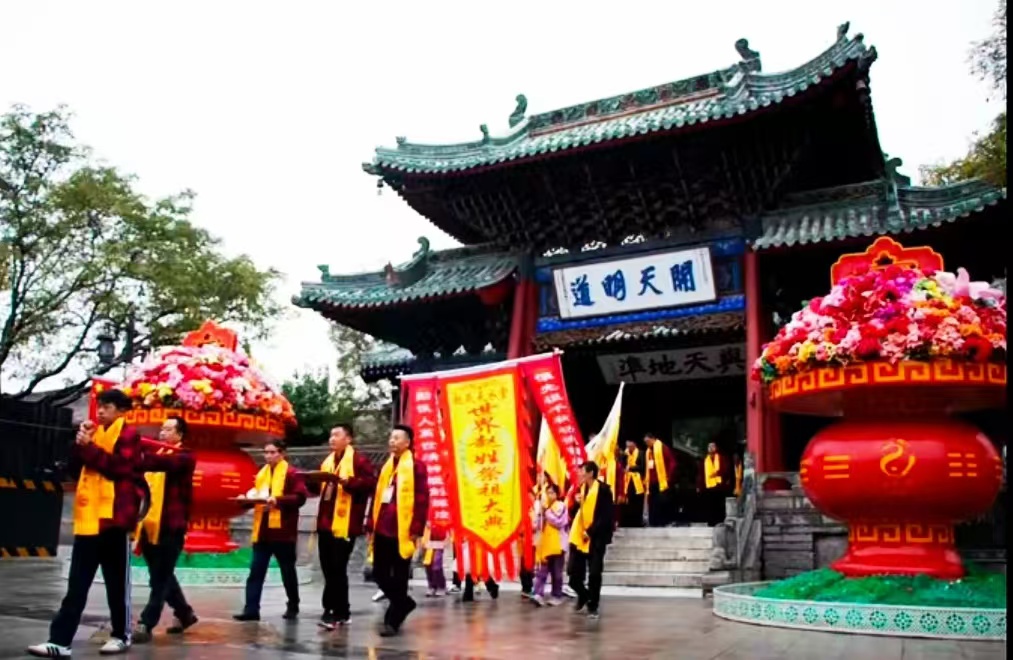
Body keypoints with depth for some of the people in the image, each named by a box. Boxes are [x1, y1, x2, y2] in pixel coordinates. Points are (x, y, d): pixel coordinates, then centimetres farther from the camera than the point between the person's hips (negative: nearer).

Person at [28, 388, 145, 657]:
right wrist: (80, 443, -2)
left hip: (113, 517, -7)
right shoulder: (96, 433, 18)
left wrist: (89, 447, -15)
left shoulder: (128, 435, -5)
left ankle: (121, 636, 16)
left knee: (117, 582, 4)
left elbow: (118, 466, -18)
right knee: (76, 584, 6)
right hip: (88, 518, 7)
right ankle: (60, 640, 7)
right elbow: (75, 465, 13)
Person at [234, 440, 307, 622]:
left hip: (282, 530, -6)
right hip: (262, 530, 6)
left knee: (287, 571, 8)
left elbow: (300, 497, -16)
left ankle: (293, 607, 22)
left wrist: (278, 500, -26)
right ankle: (251, 609, 4)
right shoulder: (261, 474, 15)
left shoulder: (292, 473, -7)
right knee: (256, 571, 2)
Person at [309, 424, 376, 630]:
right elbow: (320, 488, 21)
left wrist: (348, 481, -25)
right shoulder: (327, 461, 19)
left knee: (337, 569, -6)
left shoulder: (359, 460, -6)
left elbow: (371, 483, -16)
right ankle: (342, 613, 20)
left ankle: (332, 611, 3)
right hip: (326, 522, 8)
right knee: (328, 569, 10)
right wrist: (310, 481, 2)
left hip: (345, 524, -8)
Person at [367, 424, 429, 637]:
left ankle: (392, 620, 11)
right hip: (383, 529, 7)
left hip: (402, 530, -7)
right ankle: (404, 603, 31)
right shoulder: (386, 466, 17)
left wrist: (416, 529, -15)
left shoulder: (416, 466, -6)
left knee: (399, 577, 1)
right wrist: (371, 523, 13)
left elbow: (422, 500, -10)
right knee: (379, 573, 10)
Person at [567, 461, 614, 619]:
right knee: (574, 575, 6)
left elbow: (605, 516, -14)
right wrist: (576, 503, -4)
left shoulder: (603, 489, -9)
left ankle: (593, 606, 16)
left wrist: (590, 532, -17)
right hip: (577, 538, 6)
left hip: (595, 539, -6)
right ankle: (583, 596, 33)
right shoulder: (580, 489, 12)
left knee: (594, 574, 0)